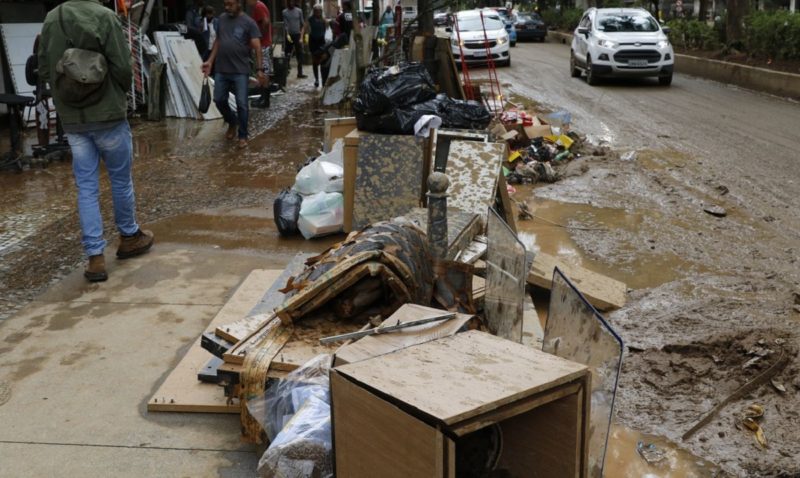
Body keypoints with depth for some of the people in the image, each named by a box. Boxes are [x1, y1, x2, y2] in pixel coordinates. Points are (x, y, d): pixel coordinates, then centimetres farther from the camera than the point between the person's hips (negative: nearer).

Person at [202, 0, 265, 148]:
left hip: (240, 71, -5)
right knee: (219, 100, 8)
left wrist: (260, 69, -16)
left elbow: (257, 47, -8)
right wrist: (210, 61, 10)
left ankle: (243, 136, 11)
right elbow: (218, 42, 17)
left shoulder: (249, 22, -5)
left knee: (241, 104, -3)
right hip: (221, 70, 5)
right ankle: (232, 123, 35)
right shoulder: (222, 19, 10)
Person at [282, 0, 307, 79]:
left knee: (299, 55, 2)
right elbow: (285, 25, -4)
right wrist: (287, 35, -18)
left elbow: (302, 24, 5)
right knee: (287, 55, 1)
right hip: (289, 35, -1)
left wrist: (301, 36, -3)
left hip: (297, 35, 1)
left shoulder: (299, 11, 5)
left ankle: (300, 73, 7)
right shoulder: (285, 12, 2)